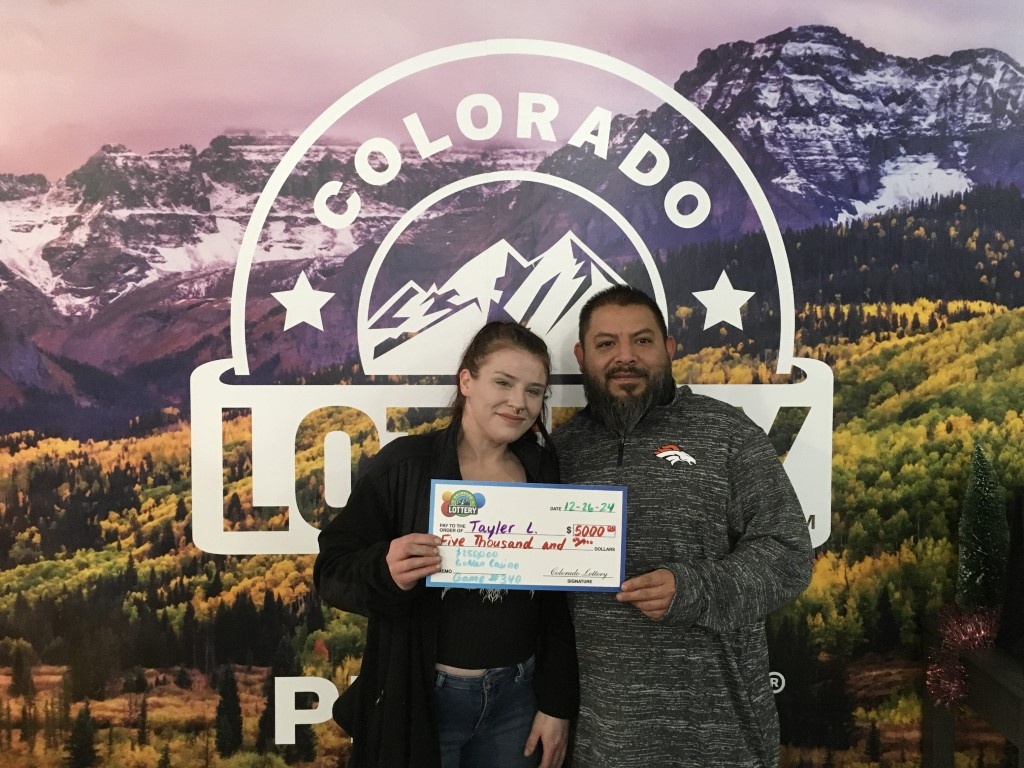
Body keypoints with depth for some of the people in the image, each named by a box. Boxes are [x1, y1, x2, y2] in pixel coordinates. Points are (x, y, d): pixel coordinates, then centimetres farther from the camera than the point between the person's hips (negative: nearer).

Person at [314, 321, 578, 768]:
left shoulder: (544, 476, 1)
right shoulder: (404, 463, -12)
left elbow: (559, 601, 5)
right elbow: (332, 571, -12)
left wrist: (557, 703, 3)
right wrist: (386, 572, -31)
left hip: (516, 698, 4)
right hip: (422, 697, -3)